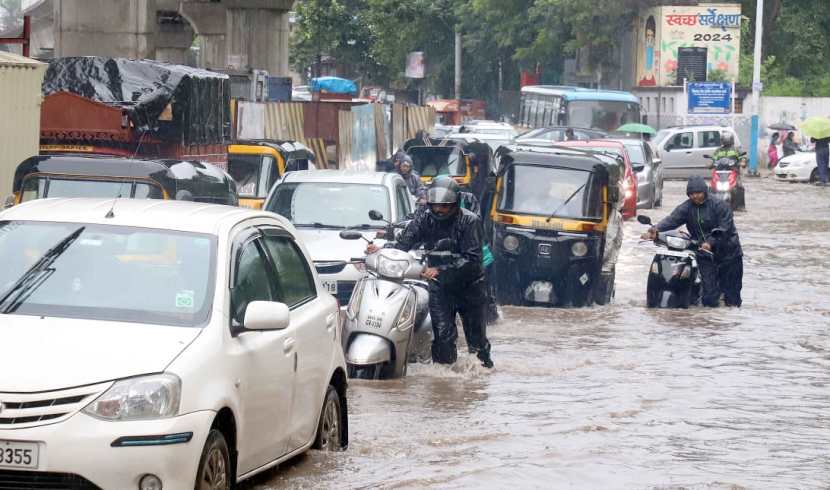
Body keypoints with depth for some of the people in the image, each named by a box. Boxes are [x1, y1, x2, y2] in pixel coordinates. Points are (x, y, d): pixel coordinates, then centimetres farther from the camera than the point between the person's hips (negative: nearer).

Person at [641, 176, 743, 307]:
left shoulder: (720, 206, -8)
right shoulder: (687, 208, 1)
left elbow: (724, 229, -14)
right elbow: (672, 220, -14)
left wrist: (711, 242, -27)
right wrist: (656, 230, -32)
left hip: (728, 252, -2)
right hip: (705, 255, 2)